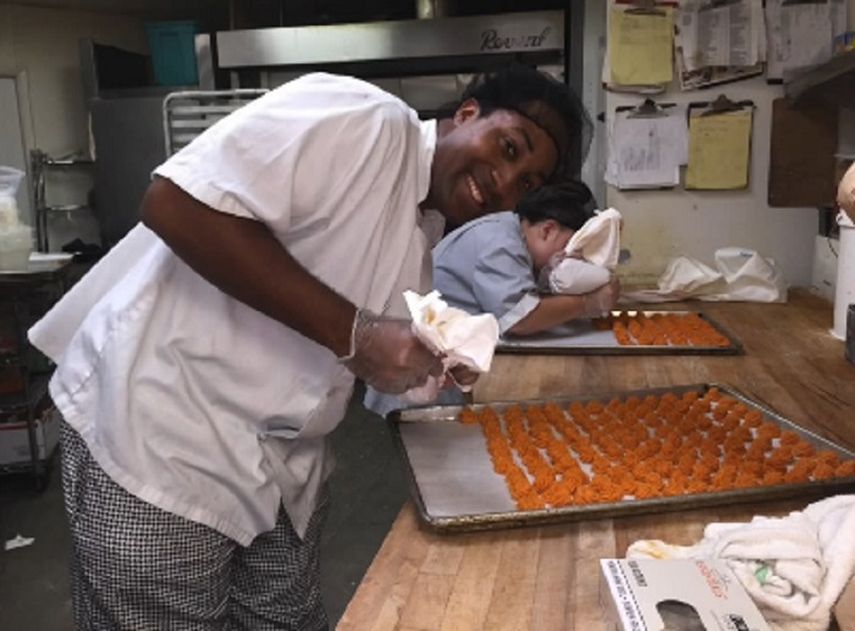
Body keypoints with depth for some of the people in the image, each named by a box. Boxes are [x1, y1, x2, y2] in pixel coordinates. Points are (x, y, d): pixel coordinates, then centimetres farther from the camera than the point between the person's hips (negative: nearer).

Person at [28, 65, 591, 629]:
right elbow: (175, 203, -26)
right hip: (159, 435, -8)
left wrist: (438, 360, -8)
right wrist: (353, 332, -26)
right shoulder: (363, 119, -17)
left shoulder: (417, 248, 8)